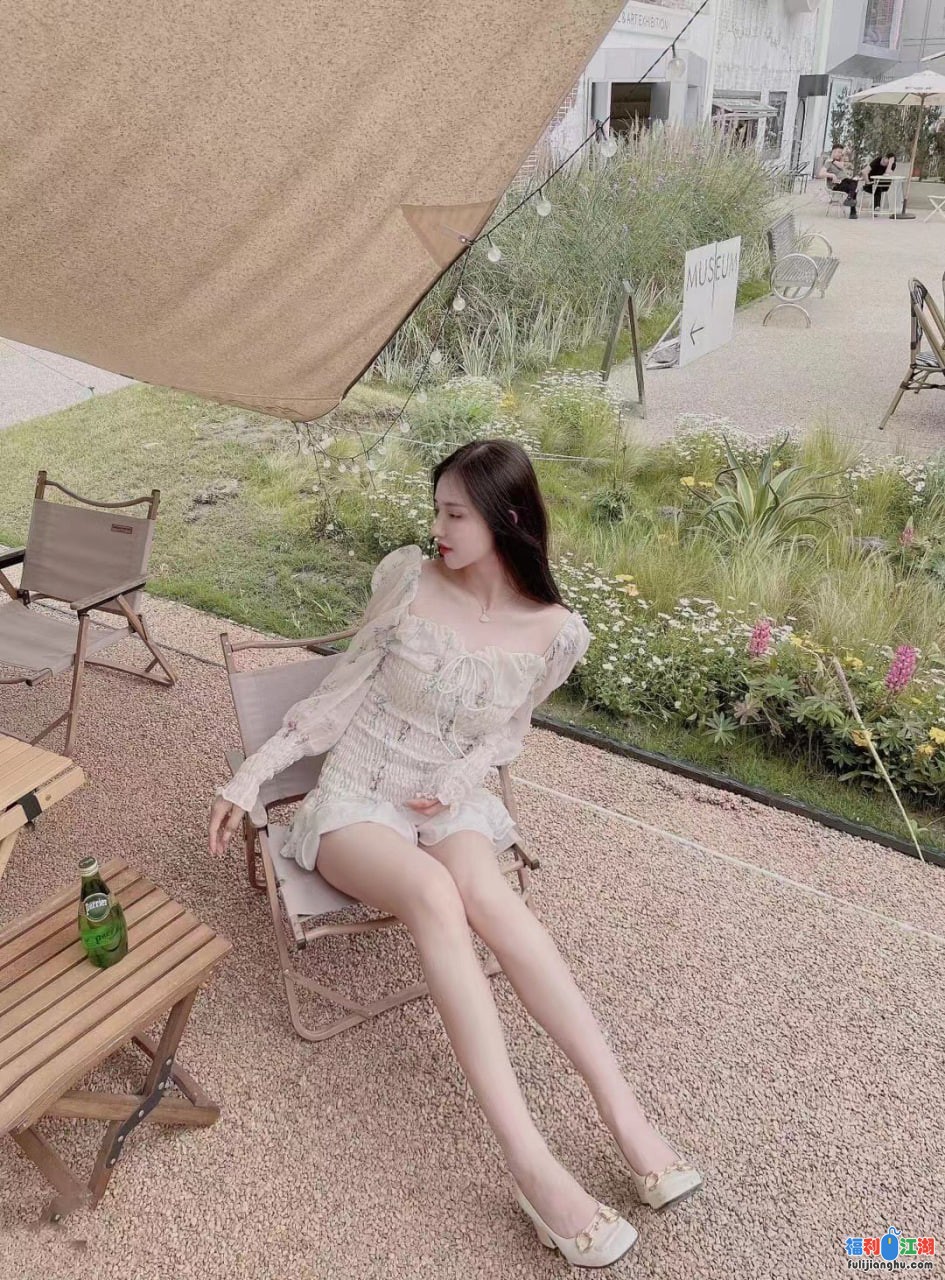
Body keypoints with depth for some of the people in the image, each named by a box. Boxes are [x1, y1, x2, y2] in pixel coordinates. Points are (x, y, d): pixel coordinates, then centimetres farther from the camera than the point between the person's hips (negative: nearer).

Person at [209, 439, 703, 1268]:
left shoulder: (554, 634, -6)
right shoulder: (408, 579, -8)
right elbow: (342, 694, 0)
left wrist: (463, 775, -9)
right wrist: (251, 774, -4)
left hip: (451, 801, 1)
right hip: (354, 800, -1)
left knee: (485, 894, -34)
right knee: (434, 894, -33)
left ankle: (621, 1110, -27)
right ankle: (533, 1164, -35)